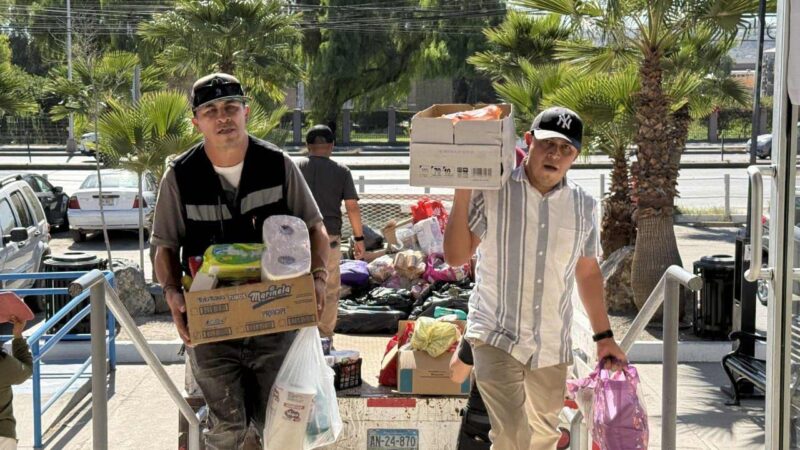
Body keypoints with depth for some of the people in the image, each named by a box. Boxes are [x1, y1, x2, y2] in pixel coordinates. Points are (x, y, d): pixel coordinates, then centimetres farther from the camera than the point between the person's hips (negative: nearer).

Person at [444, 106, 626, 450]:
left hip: (552, 345, 5)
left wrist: (604, 336, 15)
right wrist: (462, 193, -16)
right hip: (497, 337, -4)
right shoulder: (492, 192, -7)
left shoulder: (583, 207, 5)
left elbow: (588, 272, 16)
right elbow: (456, 256, -8)